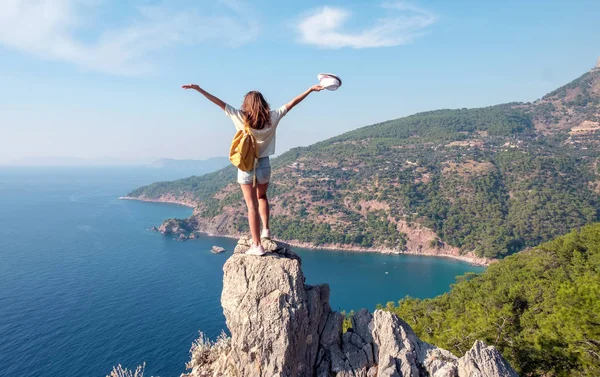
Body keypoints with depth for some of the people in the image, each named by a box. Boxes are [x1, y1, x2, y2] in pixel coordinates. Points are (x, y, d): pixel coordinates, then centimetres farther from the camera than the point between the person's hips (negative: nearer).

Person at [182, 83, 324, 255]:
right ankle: (266, 229, 20)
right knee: (262, 196, 28)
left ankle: (257, 245, 1)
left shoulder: (240, 117, -8)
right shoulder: (272, 117, -4)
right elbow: (292, 103, 3)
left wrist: (198, 89, -3)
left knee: (252, 205, 0)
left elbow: (219, 102, -7)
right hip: (264, 164, 2)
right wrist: (311, 89, 11)